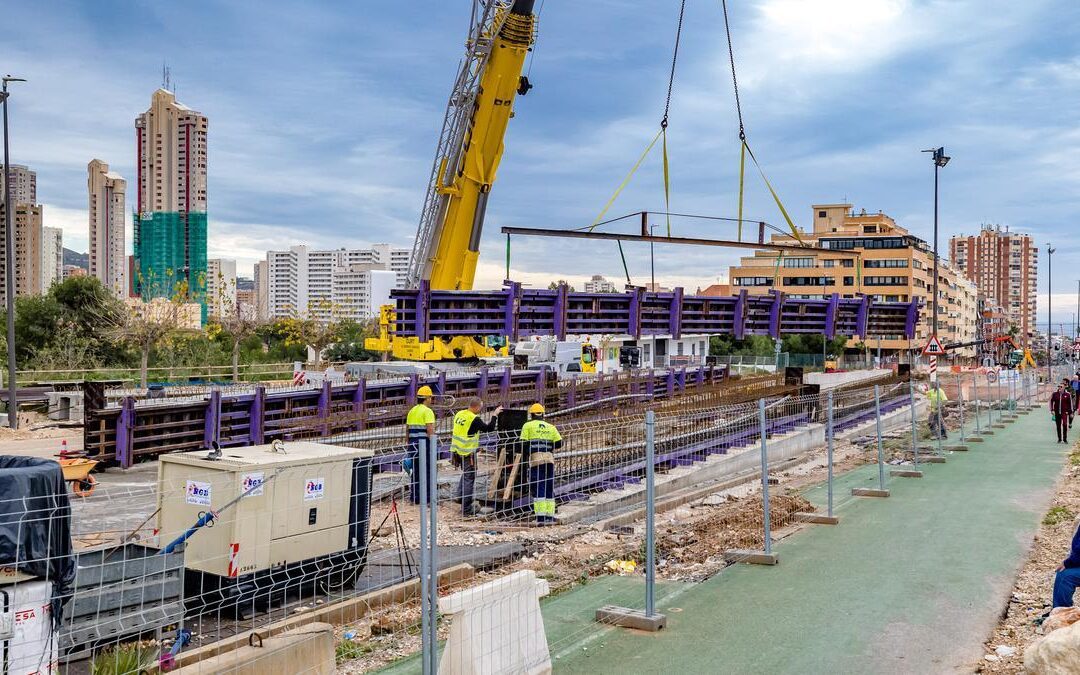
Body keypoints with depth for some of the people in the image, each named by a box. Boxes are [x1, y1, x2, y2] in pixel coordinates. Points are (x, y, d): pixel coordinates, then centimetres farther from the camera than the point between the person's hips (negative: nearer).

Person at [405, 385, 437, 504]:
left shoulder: (412, 411, 13)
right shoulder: (427, 411, -10)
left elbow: (407, 429, 16)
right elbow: (430, 430, -18)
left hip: (413, 443, 7)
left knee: (415, 470, 13)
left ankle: (414, 497, 17)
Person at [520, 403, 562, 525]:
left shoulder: (528, 426, 5)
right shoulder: (550, 427, 15)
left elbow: (523, 443, -2)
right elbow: (559, 443, 8)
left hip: (535, 459, -4)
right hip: (549, 459, 4)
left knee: (538, 488, -5)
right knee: (549, 488, 11)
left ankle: (541, 516, -11)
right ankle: (550, 516, 12)